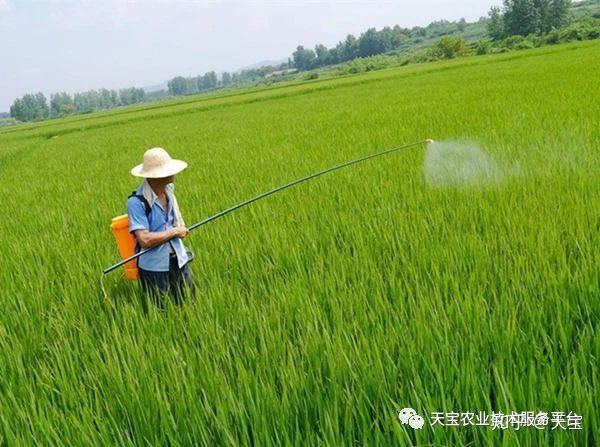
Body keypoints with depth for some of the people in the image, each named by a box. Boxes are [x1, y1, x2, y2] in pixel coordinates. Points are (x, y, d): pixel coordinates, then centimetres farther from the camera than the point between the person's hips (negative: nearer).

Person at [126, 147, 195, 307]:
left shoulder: (168, 189, 2)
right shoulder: (136, 202, -20)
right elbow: (144, 240, -25)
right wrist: (174, 231, -15)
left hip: (178, 261, 6)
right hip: (154, 267, -6)